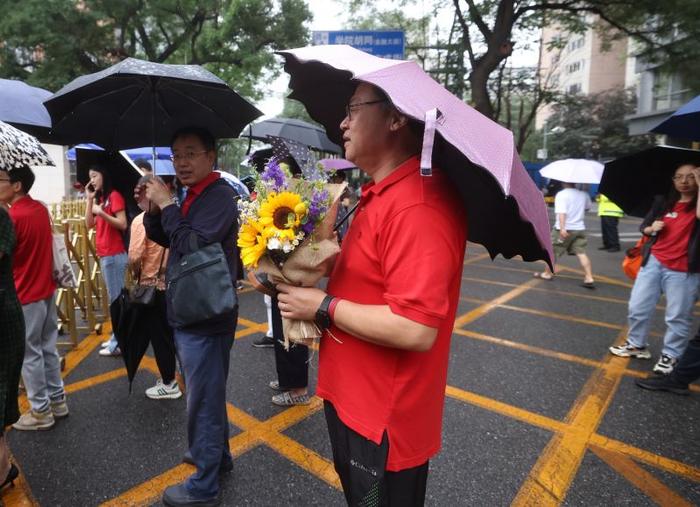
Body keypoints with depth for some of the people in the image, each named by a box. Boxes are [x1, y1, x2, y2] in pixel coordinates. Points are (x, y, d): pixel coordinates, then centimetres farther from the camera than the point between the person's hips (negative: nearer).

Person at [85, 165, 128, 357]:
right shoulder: (99, 198, 17)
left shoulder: (114, 195, -9)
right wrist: (89, 199, 7)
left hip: (114, 255, -9)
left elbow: (122, 224, -16)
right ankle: (117, 337, 20)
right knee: (114, 298, 12)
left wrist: (101, 212, -21)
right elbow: (89, 224, 10)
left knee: (116, 298, -5)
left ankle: (118, 343, 1)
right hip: (104, 254, 9)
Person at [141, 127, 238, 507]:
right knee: (208, 392, 23)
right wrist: (153, 208, 0)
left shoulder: (220, 195, -17)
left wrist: (166, 204, -17)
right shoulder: (192, 195, 12)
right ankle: (217, 454, 43)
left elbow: (192, 243, -27)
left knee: (203, 399, 3)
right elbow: (164, 238, 16)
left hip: (205, 317, -10)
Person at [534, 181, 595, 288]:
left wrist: (562, 228, -32)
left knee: (552, 250, 12)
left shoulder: (561, 194, -13)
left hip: (565, 229, -5)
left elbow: (562, 212, -25)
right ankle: (589, 278, -5)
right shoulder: (583, 194, 7)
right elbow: (588, 206, 24)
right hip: (580, 228, 5)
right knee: (581, 253, 3)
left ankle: (548, 273, 24)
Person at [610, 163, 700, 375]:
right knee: (637, 307, 9)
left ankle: (670, 355, 21)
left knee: (678, 316, 4)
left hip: (683, 270, -4)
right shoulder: (662, 202, 9)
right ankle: (637, 345, 27)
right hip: (653, 262, 5)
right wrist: (651, 228, -5)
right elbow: (644, 226, 19)